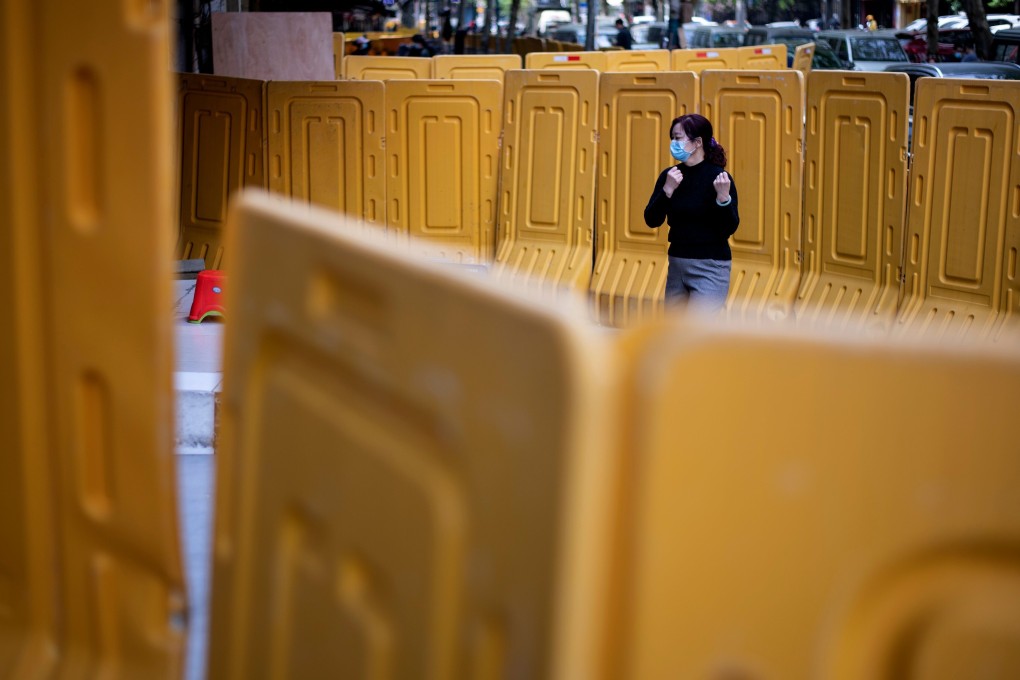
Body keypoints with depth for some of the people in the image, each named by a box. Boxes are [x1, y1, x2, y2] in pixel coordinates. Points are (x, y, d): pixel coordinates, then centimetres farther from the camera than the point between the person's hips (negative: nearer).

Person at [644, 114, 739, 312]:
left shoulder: (718, 177, -11)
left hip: (710, 267, -6)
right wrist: (667, 190, -18)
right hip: (677, 264, 6)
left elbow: (729, 229, -13)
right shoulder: (669, 175, 3)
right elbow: (652, 221, -4)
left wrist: (724, 197, -29)